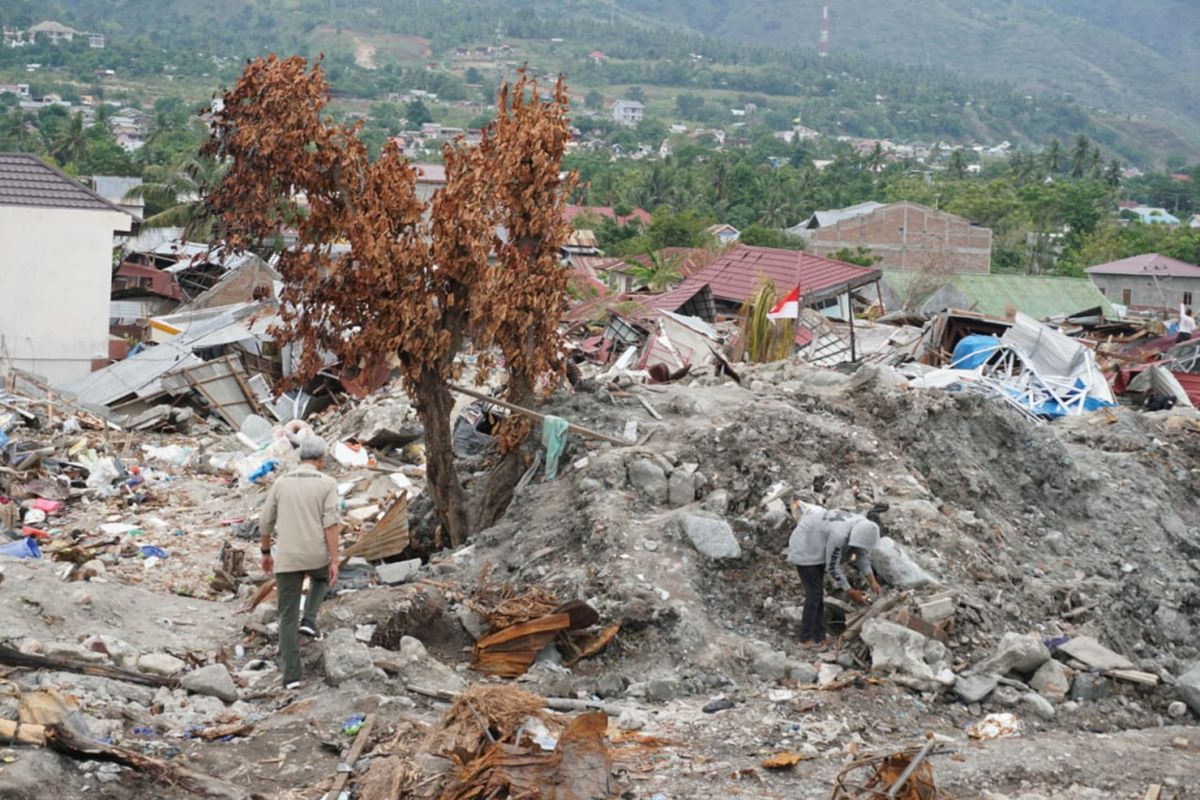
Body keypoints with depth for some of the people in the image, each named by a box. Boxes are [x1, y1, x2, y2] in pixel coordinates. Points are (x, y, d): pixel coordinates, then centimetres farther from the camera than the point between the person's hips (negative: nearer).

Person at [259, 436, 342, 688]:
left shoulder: (281, 482, 5)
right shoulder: (327, 483, -4)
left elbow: (265, 522, 10)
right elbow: (331, 524, -13)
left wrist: (266, 553, 25)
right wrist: (335, 562, -13)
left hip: (287, 558, 1)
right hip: (316, 556, -1)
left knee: (288, 616, 8)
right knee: (322, 577, 36)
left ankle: (291, 675, 1)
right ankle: (309, 620, 15)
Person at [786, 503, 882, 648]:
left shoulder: (863, 528, -14)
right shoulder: (839, 536, -38)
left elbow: (863, 557, -1)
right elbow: (832, 567, -26)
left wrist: (872, 581, -12)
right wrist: (850, 592, -20)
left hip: (817, 548, 9)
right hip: (804, 548, -9)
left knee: (819, 592, 9)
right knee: (814, 592, -11)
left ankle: (819, 637, 12)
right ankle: (806, 639, -5)